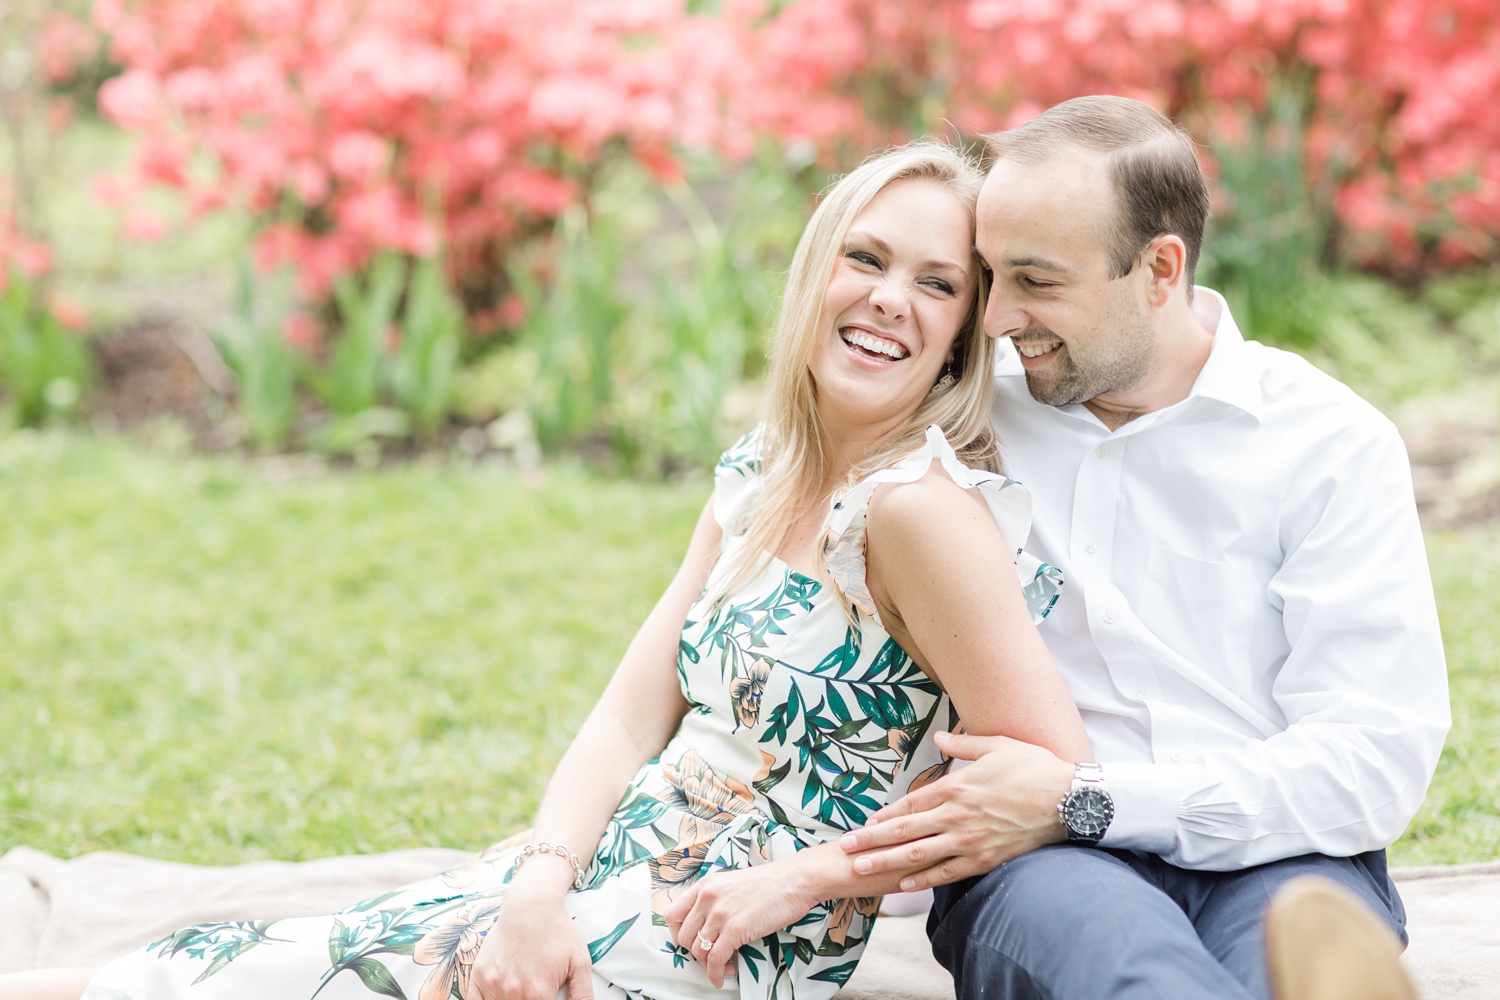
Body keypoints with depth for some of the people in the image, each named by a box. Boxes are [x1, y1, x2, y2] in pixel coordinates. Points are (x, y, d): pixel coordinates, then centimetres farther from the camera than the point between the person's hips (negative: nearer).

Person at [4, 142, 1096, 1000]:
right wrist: (540, 887, -11)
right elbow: (630, 718, 6)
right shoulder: (757, 475, 7)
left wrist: (801, 876, -16)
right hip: (613, 886, 7)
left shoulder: (922, 502, -18)